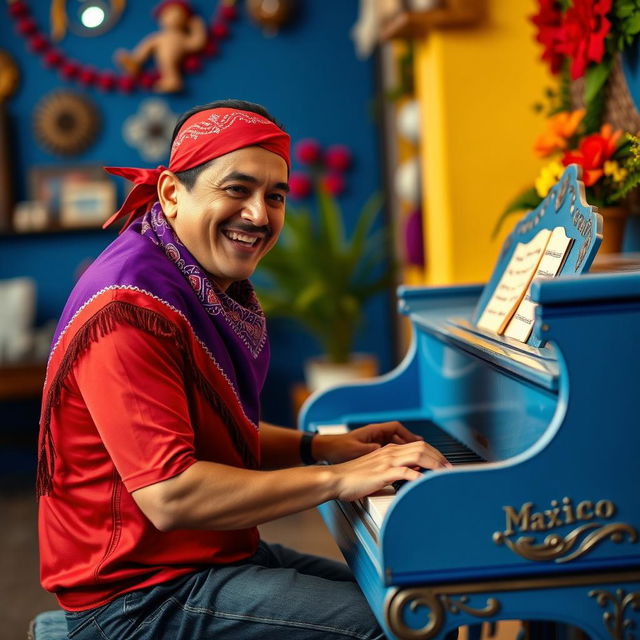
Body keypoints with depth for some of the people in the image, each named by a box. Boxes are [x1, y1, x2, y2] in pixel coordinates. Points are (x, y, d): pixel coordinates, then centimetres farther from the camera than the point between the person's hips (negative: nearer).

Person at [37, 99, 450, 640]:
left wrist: (320, 447, 6)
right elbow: (169, 496, -29)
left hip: (219, 554, 10)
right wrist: (336, 479, -24)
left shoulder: (214, 289, 10)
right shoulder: (130, 311, -23)